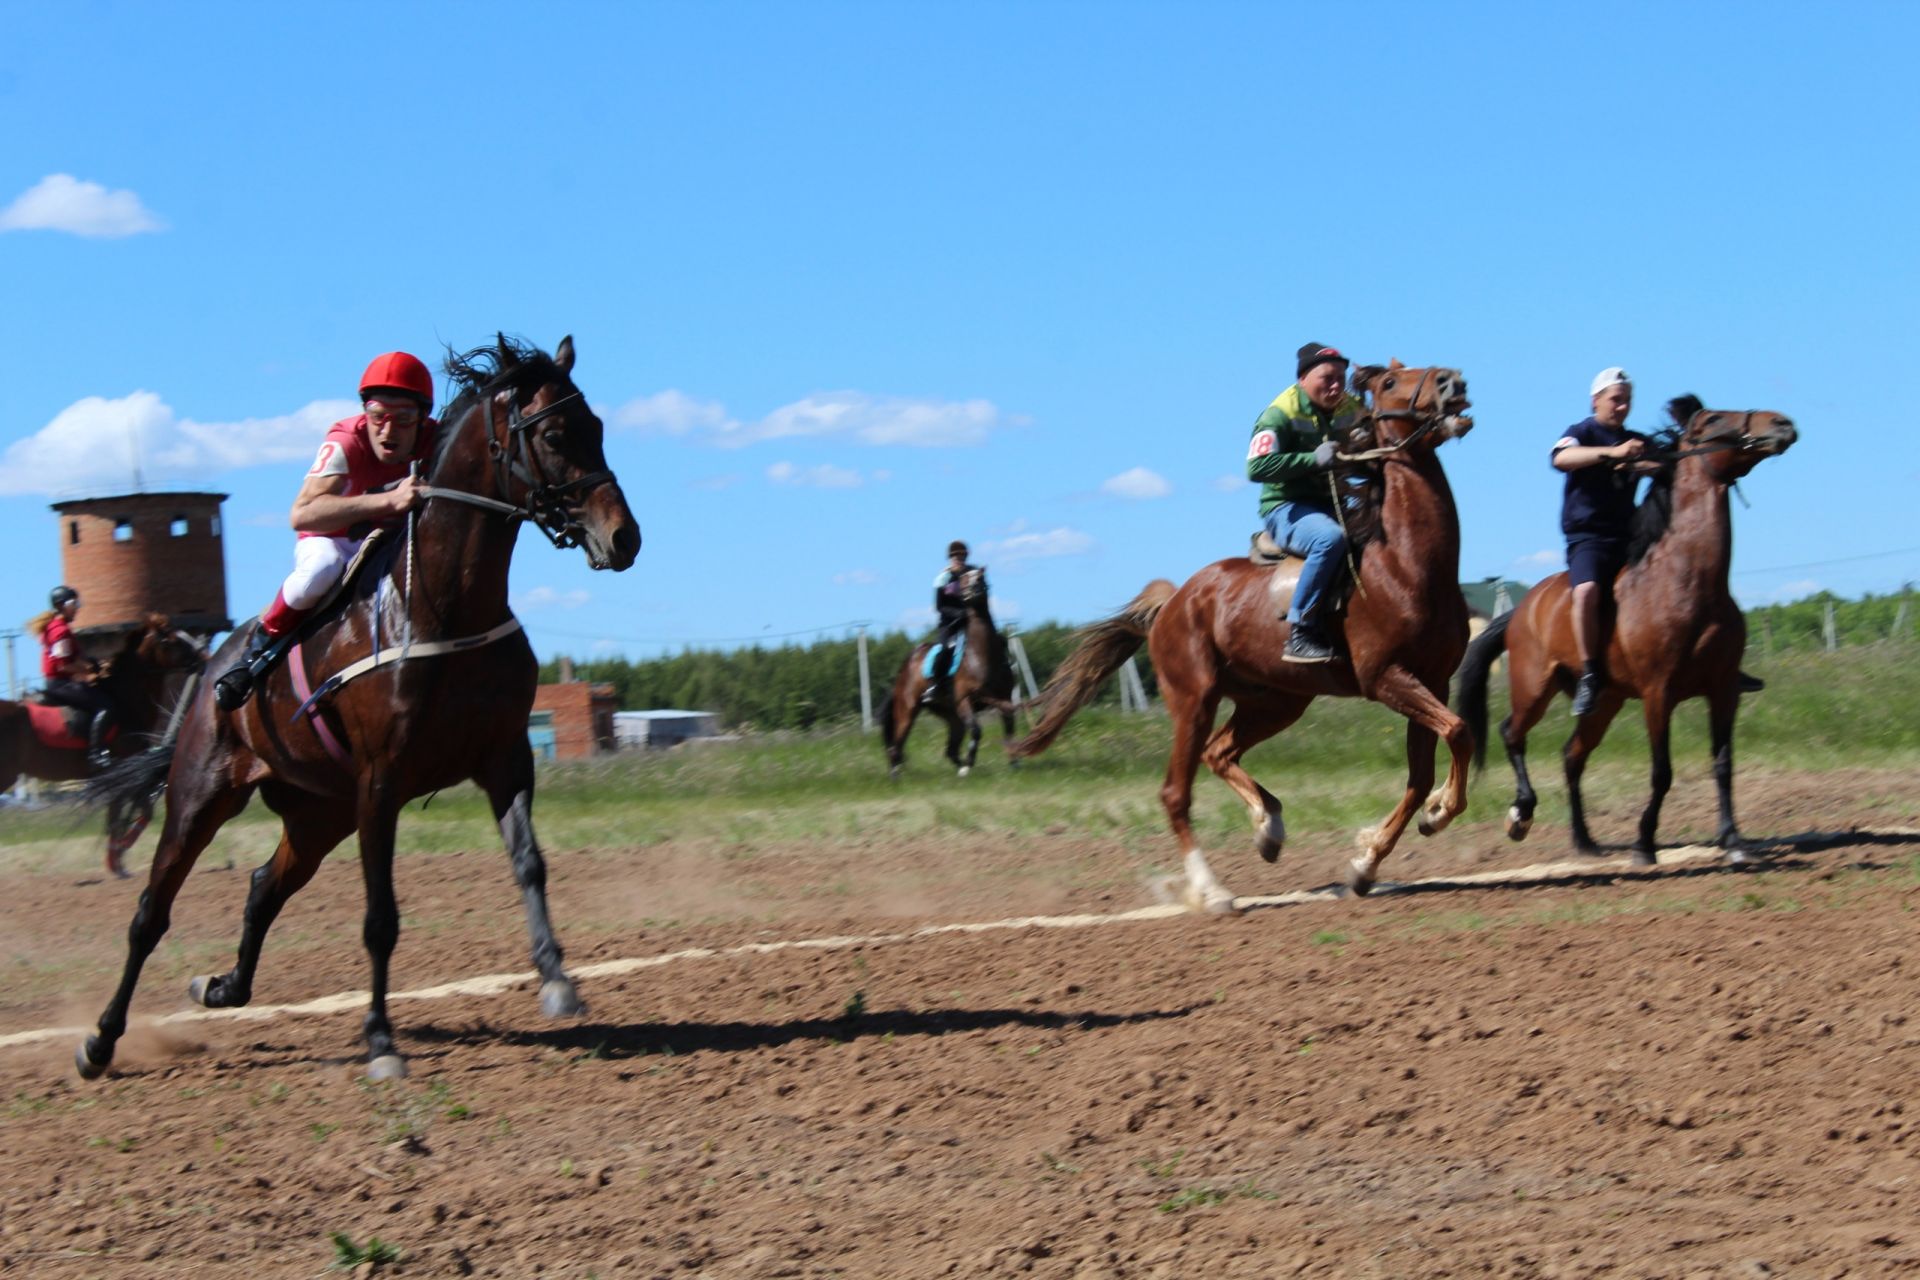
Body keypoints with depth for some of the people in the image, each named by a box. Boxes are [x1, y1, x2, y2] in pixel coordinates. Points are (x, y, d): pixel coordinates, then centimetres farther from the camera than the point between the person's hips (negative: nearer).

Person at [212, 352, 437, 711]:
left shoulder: (437, 443, -21)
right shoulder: (345, 443, -33)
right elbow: (301, 515, -48)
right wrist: (390, 500, -60)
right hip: (330, 539, -4)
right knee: (321, 570, -38)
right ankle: (264, 641, -10)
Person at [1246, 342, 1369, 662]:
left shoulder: (1352, 410, 9)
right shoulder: (1280, 414, -10)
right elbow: (1257, 468, -23)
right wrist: (1313, 459, -27)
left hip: (1330, 507, 7)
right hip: (1286, 509, -7)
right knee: (1331, 538, -36)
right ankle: (1299, 632, -33)